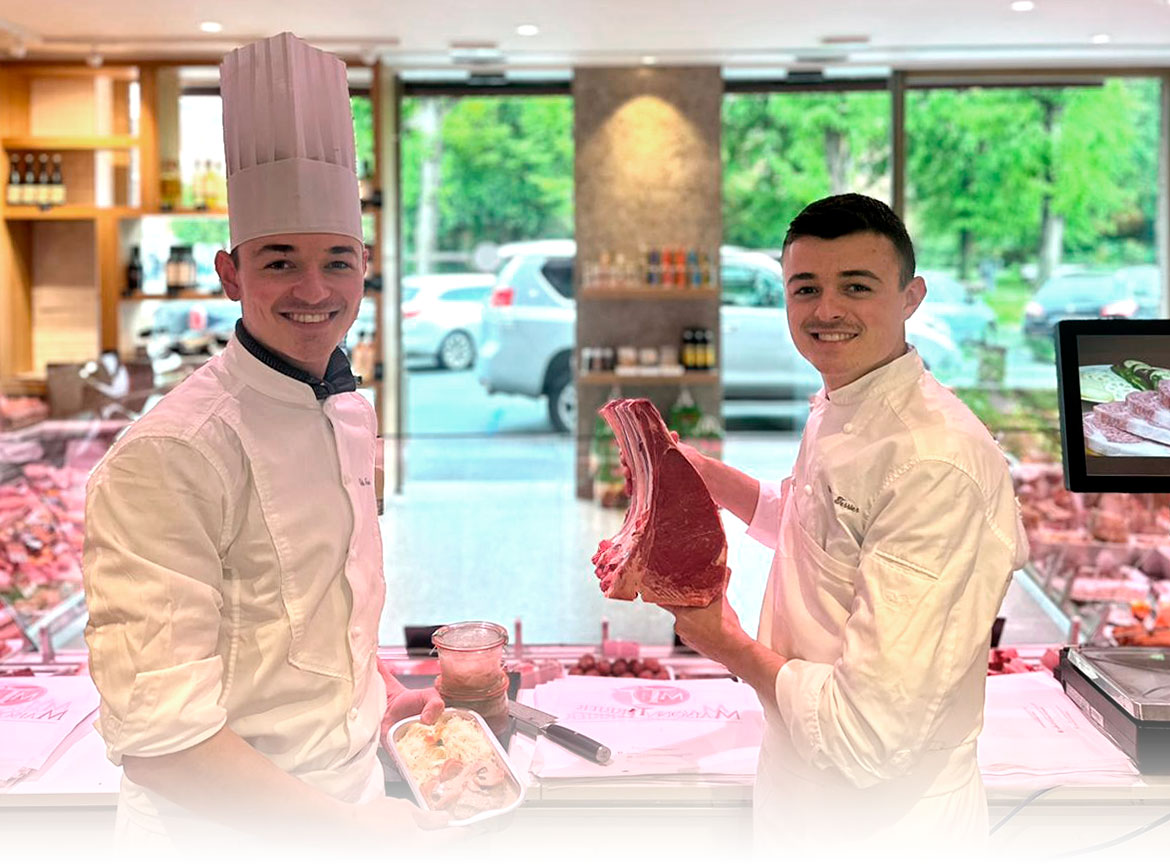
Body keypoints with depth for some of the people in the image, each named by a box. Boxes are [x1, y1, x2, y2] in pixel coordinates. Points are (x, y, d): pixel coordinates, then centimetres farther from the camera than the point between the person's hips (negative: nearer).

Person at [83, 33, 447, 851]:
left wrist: (380, 697, 4)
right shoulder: (170, 455, -25)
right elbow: (156, 735, -27)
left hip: (355, 798, 7)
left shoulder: (352, 414, 1)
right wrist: (354, 830, -24)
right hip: (229, 834, -7)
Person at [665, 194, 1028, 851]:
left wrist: (728, 645, -16)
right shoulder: (835, 412, 2)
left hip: (887, 827, -8)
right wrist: (704, 473, 11)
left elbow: (872, 728, -32)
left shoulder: (939, 463, -28)